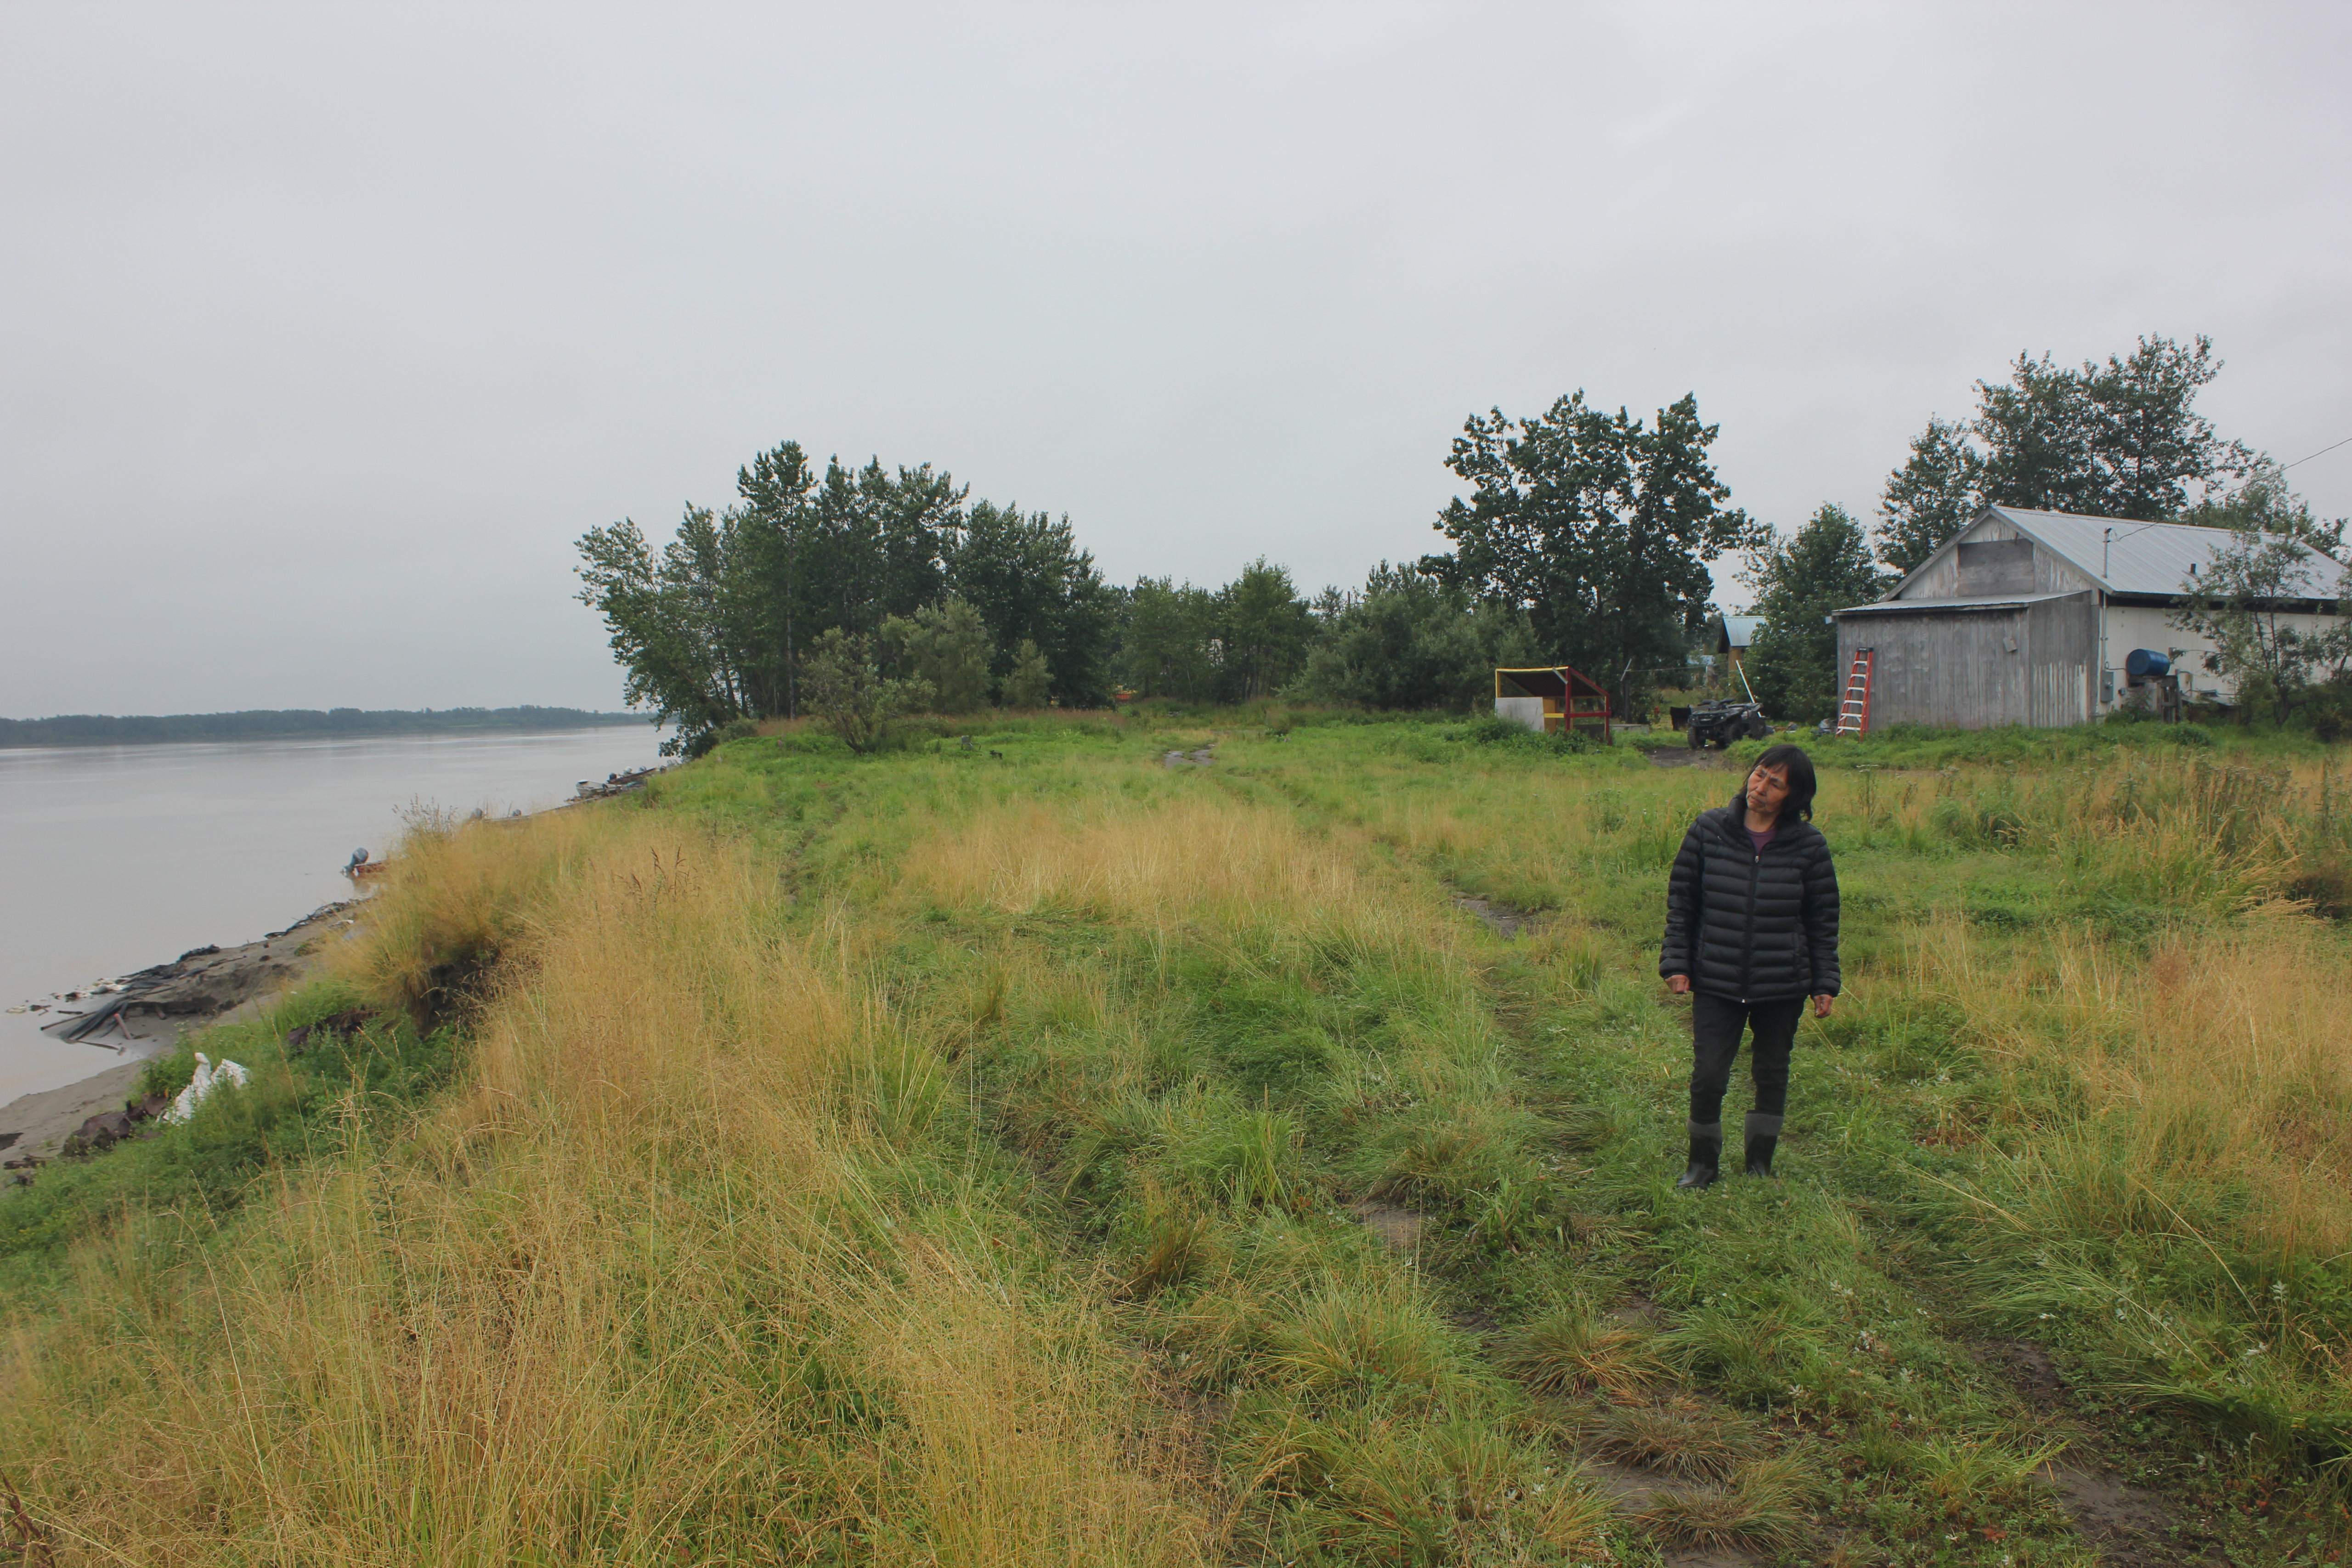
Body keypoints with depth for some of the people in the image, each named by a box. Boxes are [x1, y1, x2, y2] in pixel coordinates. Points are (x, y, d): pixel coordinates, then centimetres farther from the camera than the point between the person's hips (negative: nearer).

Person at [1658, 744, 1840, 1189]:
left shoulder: (1809, 845, -3)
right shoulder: (1708, 830, -4)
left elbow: (1823, 919, 4)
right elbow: (1681, 900, 2)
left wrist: (1825, 984, 2)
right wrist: (1676, 963, -2)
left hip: (1783, 988, 1)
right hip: (1716, 984, 0)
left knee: (1772, 1076, 14)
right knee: (1708, 1076, -3)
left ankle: (1760, 1165, 33)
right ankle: (1704, 1163, 20)